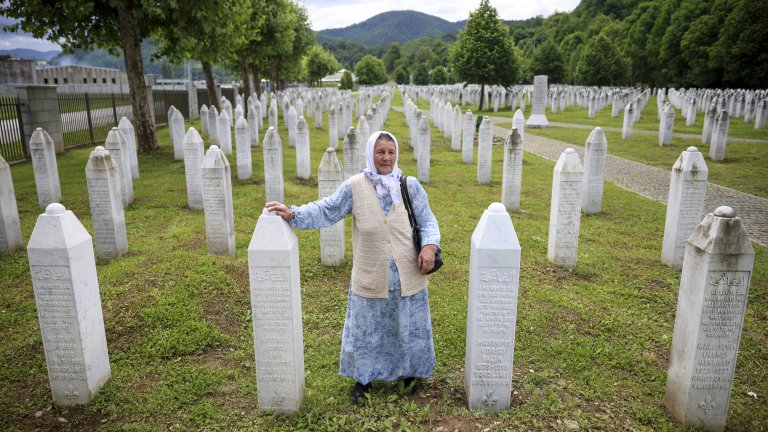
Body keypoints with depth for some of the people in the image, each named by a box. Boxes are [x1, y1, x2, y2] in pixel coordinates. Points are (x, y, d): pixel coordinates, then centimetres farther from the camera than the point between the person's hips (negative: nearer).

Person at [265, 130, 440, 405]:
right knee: (367, 328, 14)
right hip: (370, 277, -1)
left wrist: (429, 246, -17)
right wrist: (293, 214, -18)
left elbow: (427, 221, 0)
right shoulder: (354, 187, -6)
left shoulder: (410, 186, -3)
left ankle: (410, 372, 42)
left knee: (408, 326, 16)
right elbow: (325, 211, -6)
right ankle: (364, 377, 37)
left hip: (407, 276, 1)